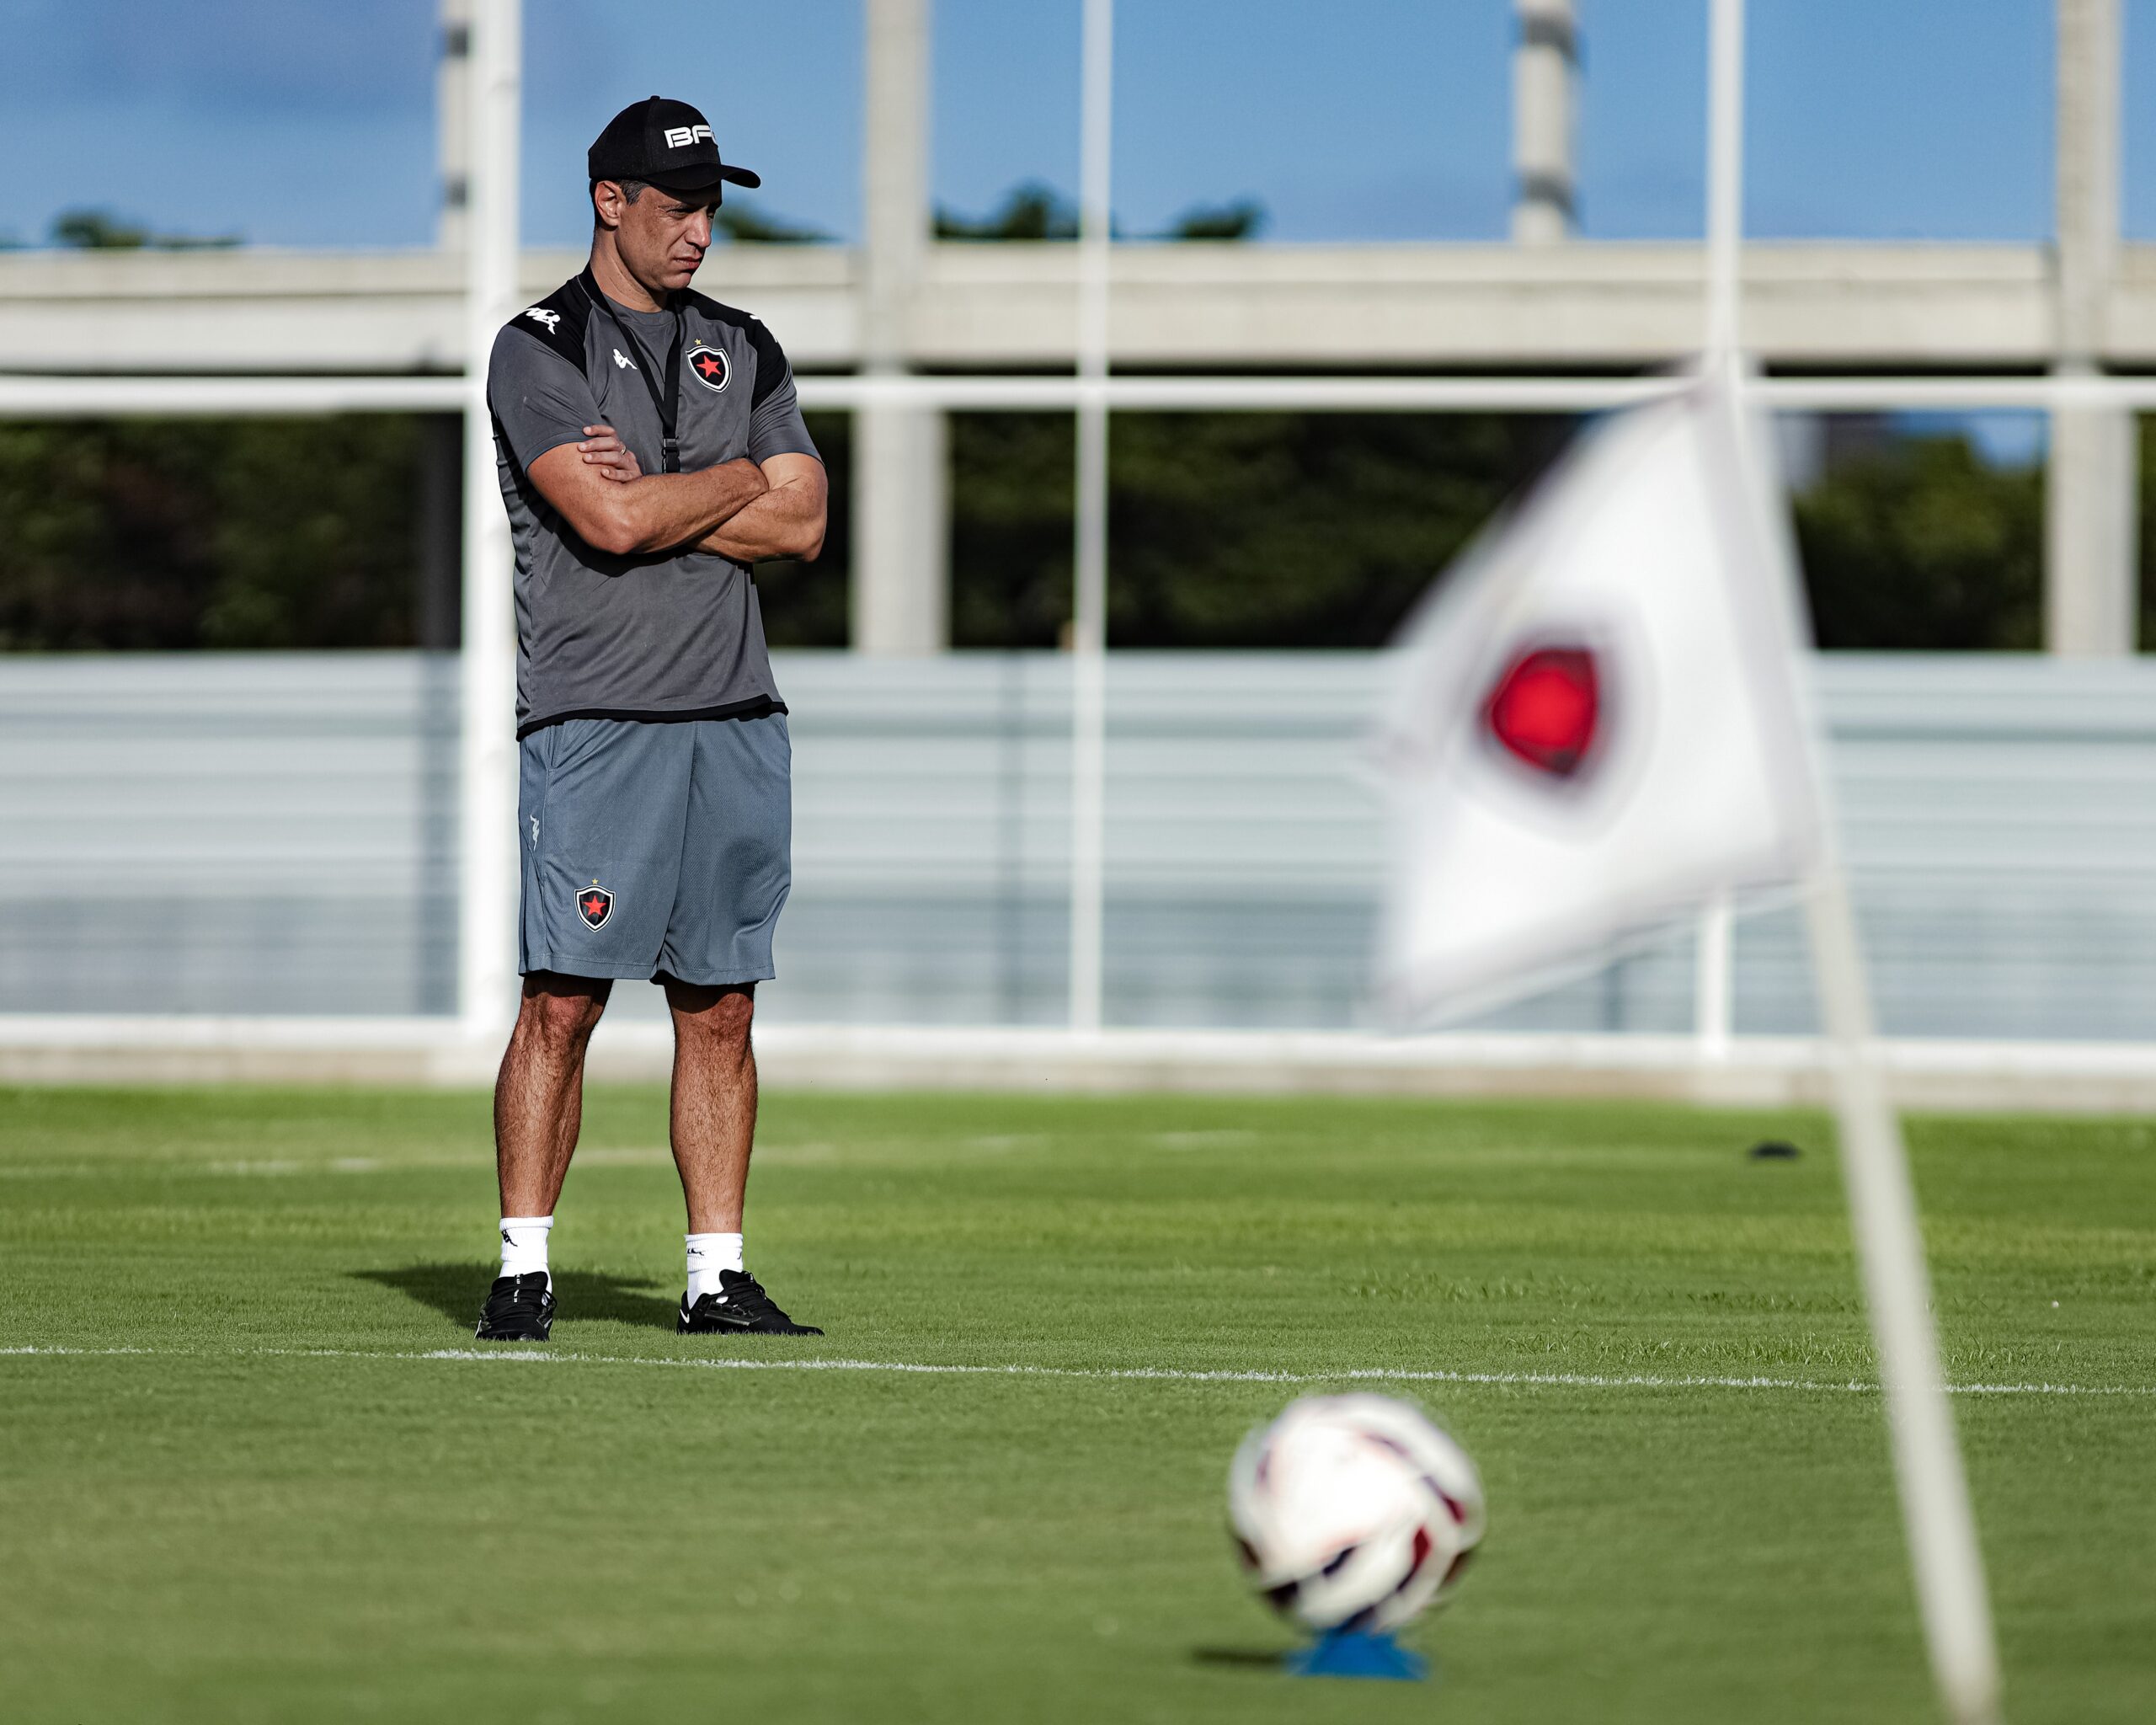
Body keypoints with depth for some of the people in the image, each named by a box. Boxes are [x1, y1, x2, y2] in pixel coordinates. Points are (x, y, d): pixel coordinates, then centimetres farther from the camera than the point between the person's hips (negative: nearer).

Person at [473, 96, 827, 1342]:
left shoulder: (742, 350, 16)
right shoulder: (540, 349, -1)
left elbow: (802, 526, 5)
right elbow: (610, 520, -16)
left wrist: (658, 502, -7)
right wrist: (742, 476, -1)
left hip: (735, 718, 5)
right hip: (595, 719, -5)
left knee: (721, 1008, 5)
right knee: (563, 1000, -9)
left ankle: (718, 1277, 8)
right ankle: (523, 1273, -5)